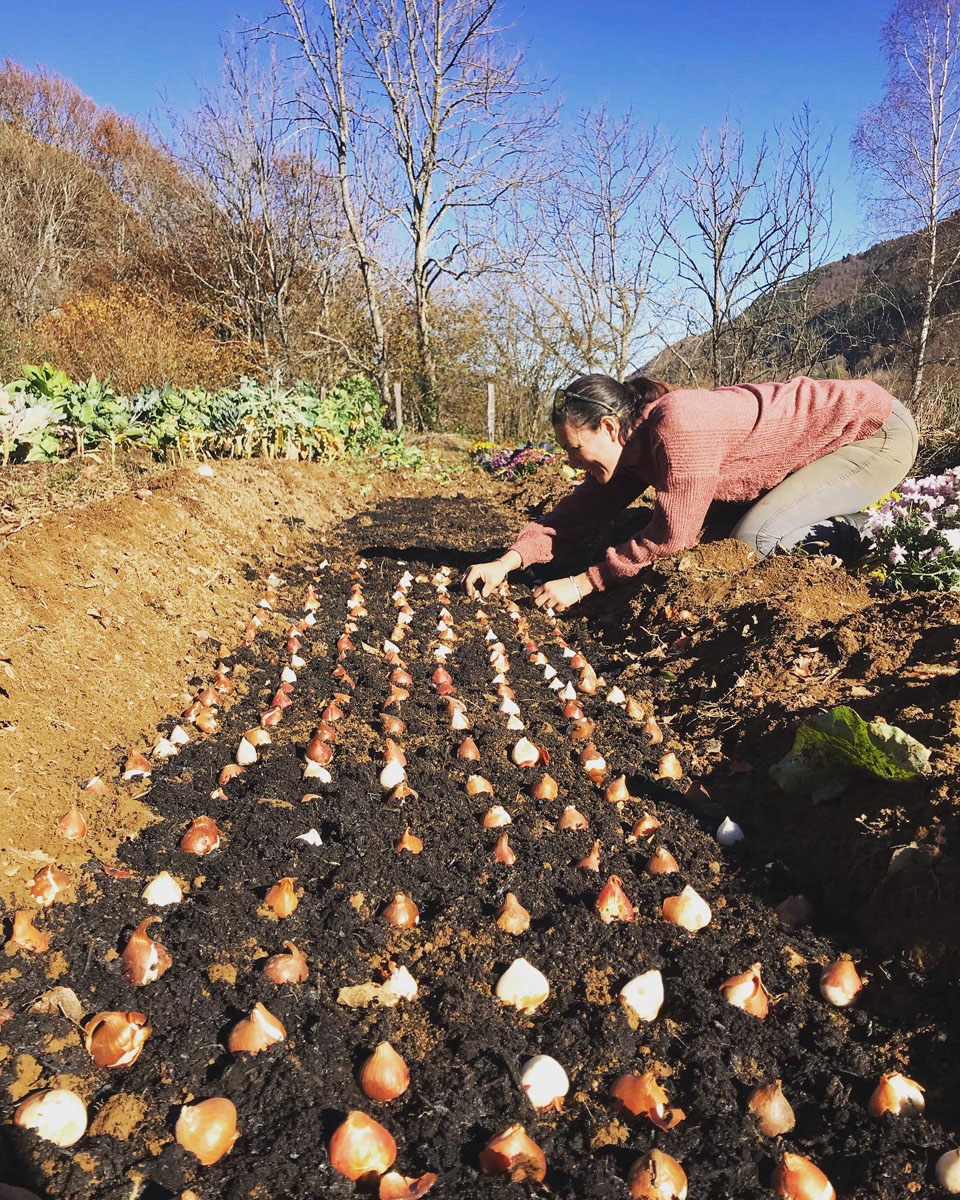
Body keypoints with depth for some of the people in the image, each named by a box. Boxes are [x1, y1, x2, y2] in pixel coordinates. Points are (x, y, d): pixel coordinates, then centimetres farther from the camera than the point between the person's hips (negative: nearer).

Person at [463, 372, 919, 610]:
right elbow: (584, 507, -1)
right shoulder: (634, 446, -4)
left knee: (754, 538, -22)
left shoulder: (676, 425, -32)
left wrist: (583, 583, -23)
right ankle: (830, 518, 17)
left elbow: (671, 535, -29)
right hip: (828, 438, 9)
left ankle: (846, 534, 0)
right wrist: (508, 561, -12)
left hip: (878, 429, -9)